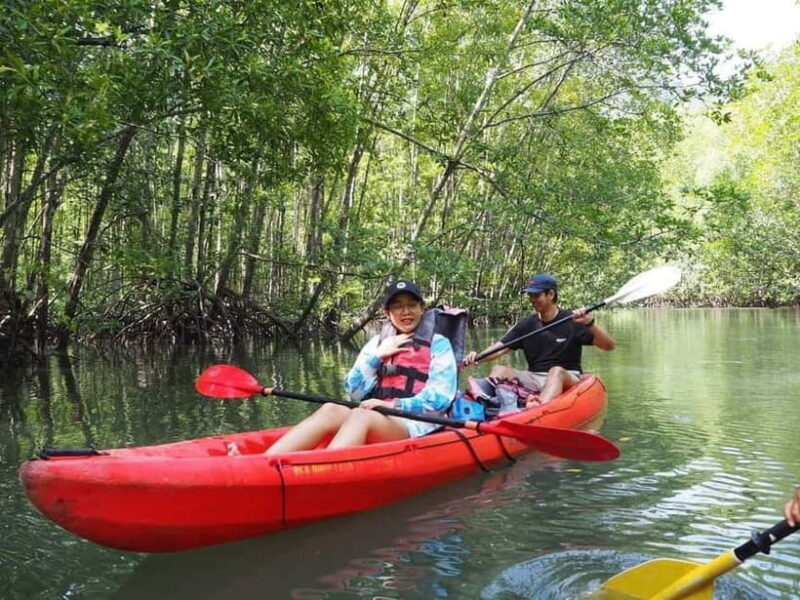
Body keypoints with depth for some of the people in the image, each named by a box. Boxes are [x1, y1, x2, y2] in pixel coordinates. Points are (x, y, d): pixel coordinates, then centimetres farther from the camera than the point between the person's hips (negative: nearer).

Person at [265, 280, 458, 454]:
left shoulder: (438, 345, 8)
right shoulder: (377, 343, 20)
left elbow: (440, 399, -5)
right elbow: (354, 391, 10)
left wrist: (393, 405, -14)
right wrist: (377, 356, 1)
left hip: (417, 429, -4)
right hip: (376, 422, 4)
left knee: (360, 416, -34)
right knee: (331, 410, -27)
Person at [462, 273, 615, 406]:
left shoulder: (571, 321, -3)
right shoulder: (526, 325, 8)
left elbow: (609, 346, -9)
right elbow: (500, 348, 4)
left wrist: (589, 323, -26)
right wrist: (477, 356, -16)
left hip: (567, 379, -4)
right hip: (534, 379, 4)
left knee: (556, 371, -36)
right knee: (498, 370, -16)